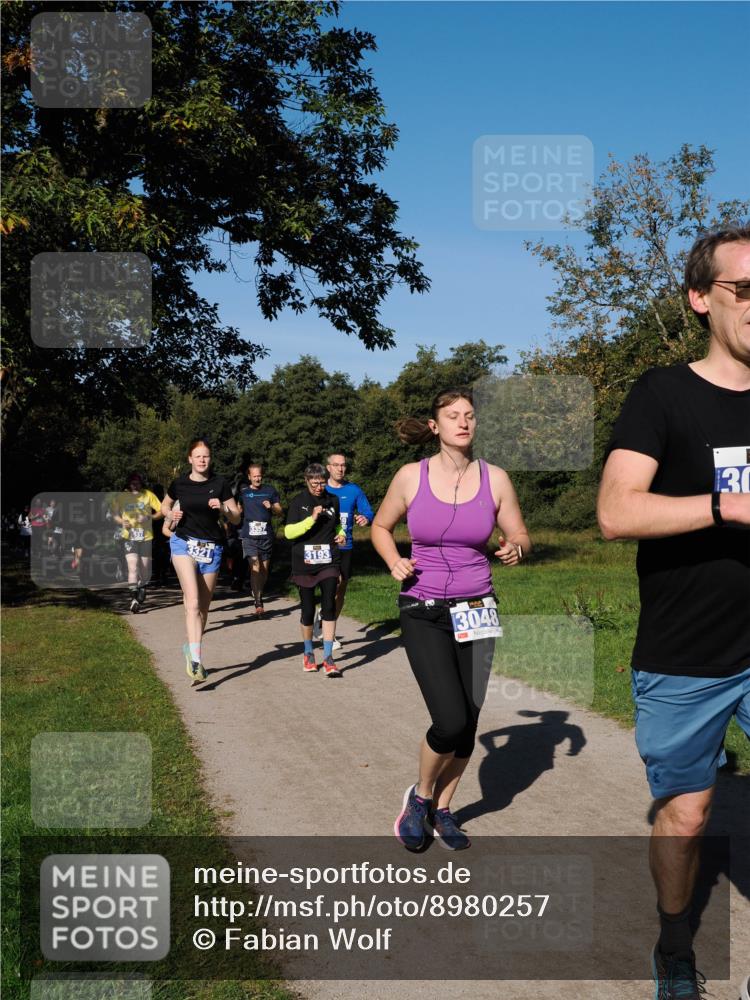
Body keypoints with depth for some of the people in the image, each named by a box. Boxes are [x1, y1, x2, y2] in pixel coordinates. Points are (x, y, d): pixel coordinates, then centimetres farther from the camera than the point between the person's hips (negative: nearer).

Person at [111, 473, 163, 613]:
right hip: (129, 537, -1)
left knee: (145, 569, 9)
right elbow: (114, 514, 10)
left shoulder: (148, 495, -1)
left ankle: (142, 590, 39)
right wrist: (122, 521, -10)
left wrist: (148, 517, -18)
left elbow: (161, 511, -1)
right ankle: (134, 599, -18)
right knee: (133, 567, -17)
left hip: (146, 536, 1)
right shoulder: (121, 497, 1)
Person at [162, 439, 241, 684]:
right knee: (193, 602, -19)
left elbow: (236, 518, 3)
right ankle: (196, 660, -25)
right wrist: (171, 515, -2)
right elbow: (164, 506, 20)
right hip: (184, 543, -2)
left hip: (211, 547, 2)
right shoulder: (179, 484, 1)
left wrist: (223, 508, -17)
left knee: (203, 606, 9)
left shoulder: (219, 484, 0)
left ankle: (191, 648, 30)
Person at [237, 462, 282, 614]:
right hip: (249, 535, -2)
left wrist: (272, 507, -10)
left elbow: (280, 511, 10)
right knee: (255, 568, -15)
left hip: (266, 535, 2)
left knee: (264, 569, 9)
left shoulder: (270, 490, 10)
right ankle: (258, 602, -16)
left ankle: (259, 595, 29)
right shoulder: (243, 492, 9)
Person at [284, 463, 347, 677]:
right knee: (308, 610, 5)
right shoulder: (298, 502, -1)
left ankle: (328, 657, -5)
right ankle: (308, 653, 27)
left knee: (329, 605, -11)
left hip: (329, 562, 2)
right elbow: (288, 532, -10)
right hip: (304, 563, -2)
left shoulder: (333, 500, 9)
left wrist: (341, 534, 5)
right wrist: (311, 519, -20)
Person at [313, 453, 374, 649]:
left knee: (341, 591, 9)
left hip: (345, 547, 3)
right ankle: (322, 614, 4)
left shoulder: (354, 490, 3)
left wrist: (365, 519, -21)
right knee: (335, 582, -22)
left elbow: (369, 513, -1)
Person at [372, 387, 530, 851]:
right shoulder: (411, 476, -4)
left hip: (476, 612, 3)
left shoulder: (495, 478, -1)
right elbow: (381, 527, 11)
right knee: (451, 721, -14)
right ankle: (420, 795, 16)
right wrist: (395, 563, -8)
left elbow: (521, 536, 8)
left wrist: (516, 549, -15)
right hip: (424, 613, -2)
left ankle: (442, 809, 29)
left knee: (468, 723, 5)